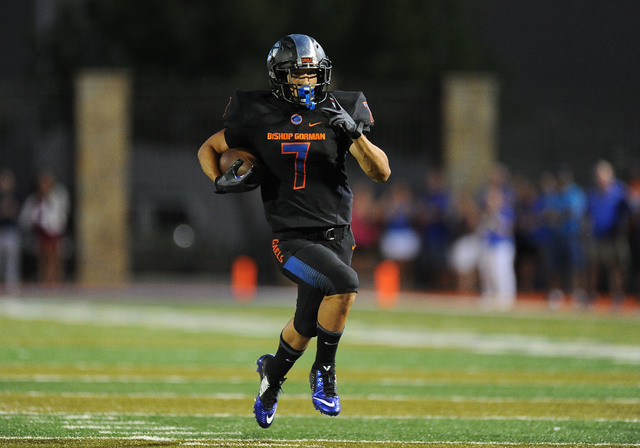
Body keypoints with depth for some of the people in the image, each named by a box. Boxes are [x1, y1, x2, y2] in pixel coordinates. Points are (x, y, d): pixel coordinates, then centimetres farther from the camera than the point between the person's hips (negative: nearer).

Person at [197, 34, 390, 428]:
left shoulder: (339, 113, -1)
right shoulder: (259, 116, -3)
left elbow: (382, 173, -6)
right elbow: (209, 148, 12)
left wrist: (355, 134, -21)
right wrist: (221, 181, -8)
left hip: (336, 232, 3)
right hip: (291, 238, -3)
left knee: (306, 328, 11)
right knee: (345, 282, -28)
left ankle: (273, 372, 45)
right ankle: (325, 371, -9)